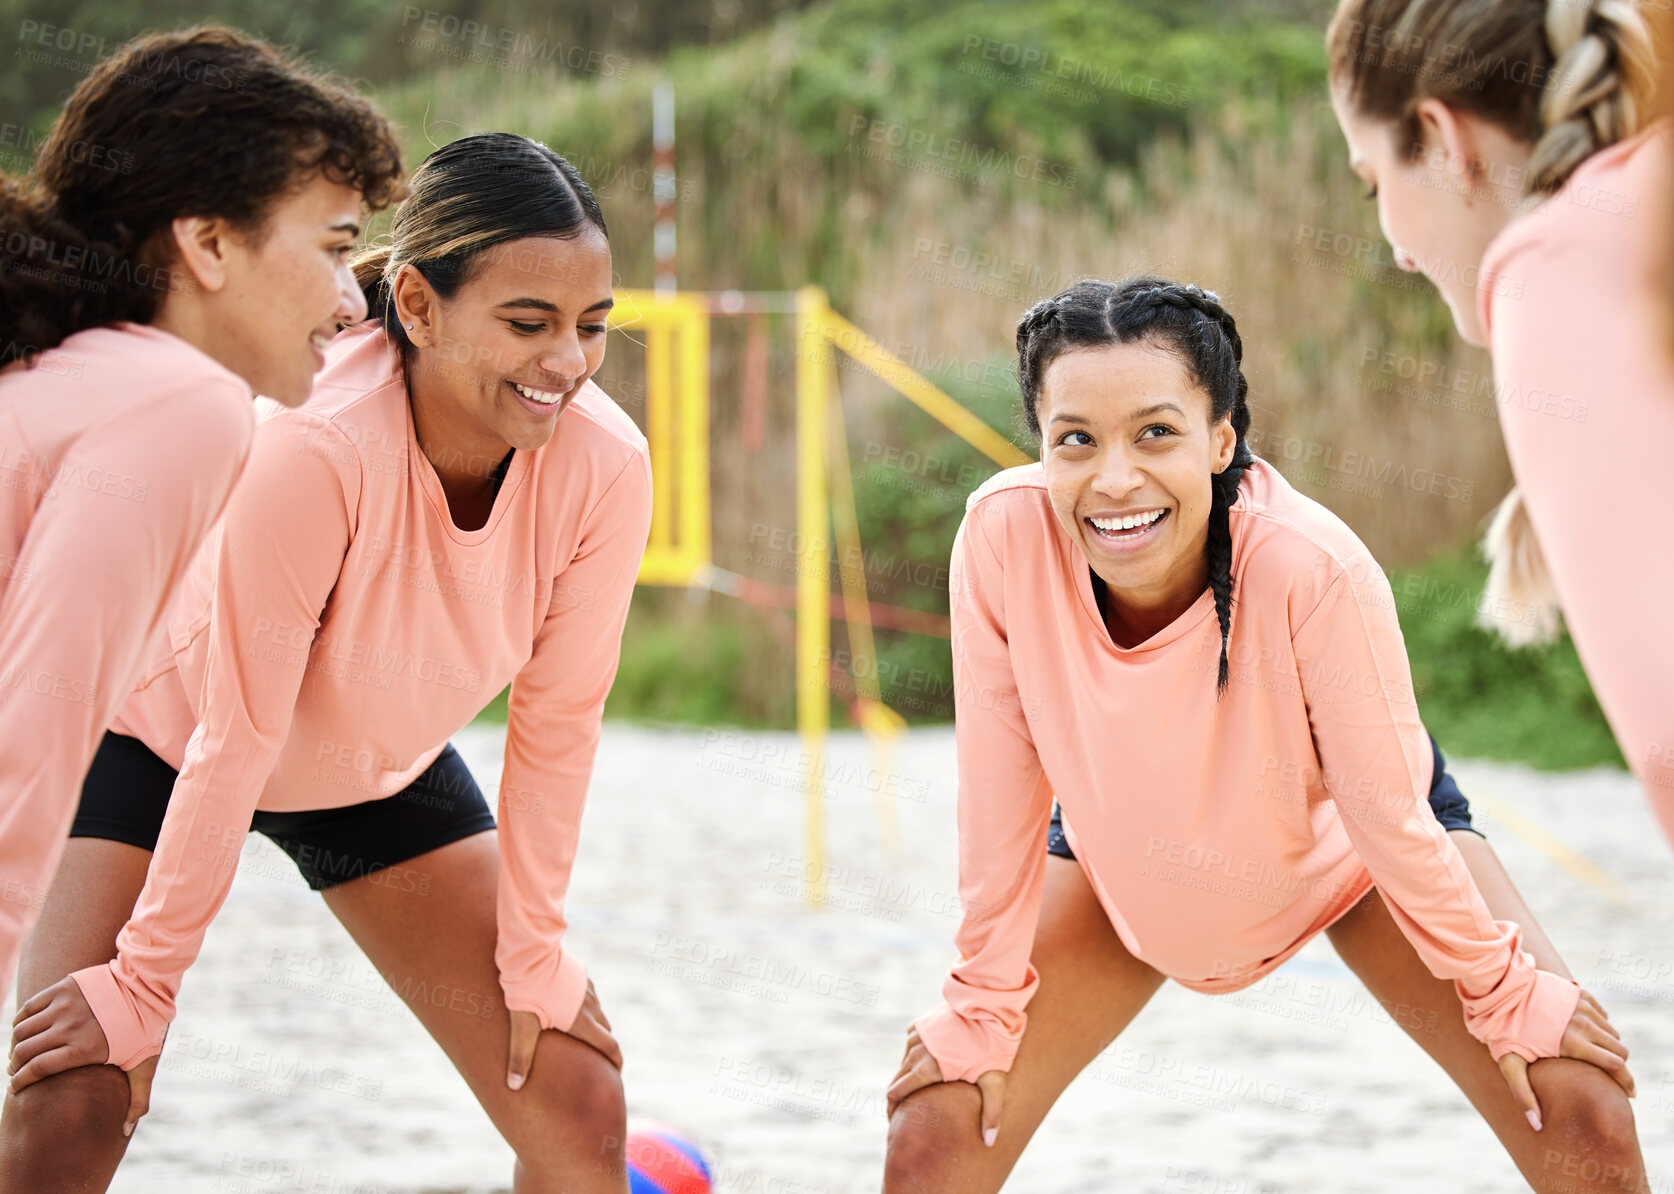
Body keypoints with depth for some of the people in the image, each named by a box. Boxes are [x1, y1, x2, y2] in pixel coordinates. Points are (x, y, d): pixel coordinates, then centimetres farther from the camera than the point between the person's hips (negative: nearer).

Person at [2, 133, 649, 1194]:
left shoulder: (603, 464, -25)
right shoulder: (312, 447, -38)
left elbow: (557, 722, -10)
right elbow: (235, 743, -29)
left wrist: (532, 951, -3)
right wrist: (143, 982, -22)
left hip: (384, 767, 4)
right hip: (163, 735, -4)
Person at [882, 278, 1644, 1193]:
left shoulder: (1313, 567, -39)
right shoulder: (1004, 537, -33)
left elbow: (1388, 811, -23)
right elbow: (1000, 792, -18)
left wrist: (1500, 986, -11)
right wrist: (985, 997, -9)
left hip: (1339, 854, -1)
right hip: (1124, 865, 2)